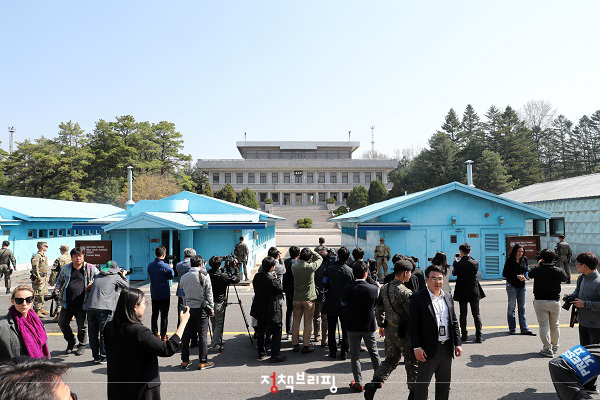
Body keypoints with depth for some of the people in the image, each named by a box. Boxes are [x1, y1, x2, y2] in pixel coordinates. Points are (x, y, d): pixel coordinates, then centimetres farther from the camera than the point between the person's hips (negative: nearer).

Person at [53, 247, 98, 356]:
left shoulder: (90, 268, -2)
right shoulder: (65, 268, 9)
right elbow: (60, 280, 24)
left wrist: (93, 284, -12)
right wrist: (56, 290, 10)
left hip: (82, 304, -3)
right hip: (67, 303, 4)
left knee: (82, 325, 6)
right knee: (62, 323, 7)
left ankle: (81, 345, 27)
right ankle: (70, 342, 30)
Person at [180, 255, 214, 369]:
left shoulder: (184, 278, 1)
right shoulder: (204, 277, -10)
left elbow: (183, 294, 11)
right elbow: (209, 294, -5)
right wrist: (211, 308, 6)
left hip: (188, 308, 4)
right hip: (201, 309, -4)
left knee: (186, 335, 11)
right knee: (202, 336, 2)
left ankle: (185, 361, 18)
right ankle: (203, 362, 6)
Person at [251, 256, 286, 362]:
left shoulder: (257, 276, -1)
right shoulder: (272, 278, -24)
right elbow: (280, 289, -13)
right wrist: (276, 278, -5)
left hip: (260, 309, 7)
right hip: (271, 310, -7)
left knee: (261, 331, 19)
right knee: (276, 331, 5)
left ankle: (261, 353, 28)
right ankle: (275, 355, 4)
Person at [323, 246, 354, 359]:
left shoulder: (329, 269, -8)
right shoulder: (350, 270, -10)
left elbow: (324, 285, -5)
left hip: (331, 303, 1)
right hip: (345, 304, 0)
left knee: (331, 329, 11)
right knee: (345, 328, 11)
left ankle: (333, 351, 16)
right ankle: (344, 352, 12)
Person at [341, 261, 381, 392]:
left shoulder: (347, 289, -16)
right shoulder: (373, 288, -14)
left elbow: (343, 304, -1)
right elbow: (376, 305, 0)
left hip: (353, 326, -1)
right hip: (369, 326, 1)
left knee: (355, 355, 11)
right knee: (374, 353, 19)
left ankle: (358, 383, 15)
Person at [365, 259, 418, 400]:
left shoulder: (384, 288, 0)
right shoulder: (405, 293, -24)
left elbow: (379, 308, 11)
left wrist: (381, 325, 23)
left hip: (389, 330, 7)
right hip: (404, 332, -7)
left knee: (391, 359, 20)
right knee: (412, 363, 12)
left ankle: (374, 384, 11)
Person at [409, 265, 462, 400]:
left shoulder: (448, 297, 9)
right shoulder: (418, 298, -10)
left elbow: (454, 322, 13)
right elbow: (412, 324, -12)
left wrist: (457, 343, 7)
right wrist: (416, 347, -17)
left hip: (446, 348, 6)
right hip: (428, 349, -6)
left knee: (444, 384, 18)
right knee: (422, 384, 5)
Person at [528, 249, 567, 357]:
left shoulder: (537, 270, -10)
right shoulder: (559, 271, -6)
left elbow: (530, 274, 10)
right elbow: (565, 278, 15)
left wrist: (539, 264, 18)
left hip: (540, 302, -2)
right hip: (555, 302, 2)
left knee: (544, 325, 2)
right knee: (554, 325, 17)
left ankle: (547, 349, 2)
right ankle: (554, 347, 32)